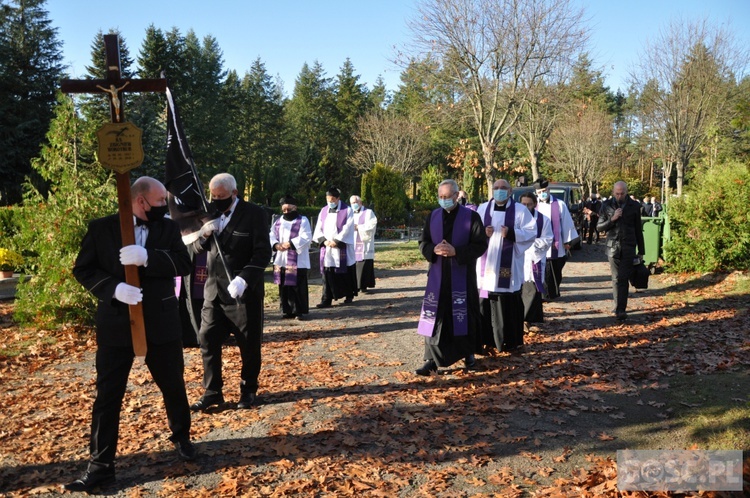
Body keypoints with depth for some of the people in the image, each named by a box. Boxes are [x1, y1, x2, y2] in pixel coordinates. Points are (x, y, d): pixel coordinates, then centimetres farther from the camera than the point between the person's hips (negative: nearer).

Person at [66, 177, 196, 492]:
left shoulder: (168, 228, 3)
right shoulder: (101, 228, -1)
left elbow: (183, 264, -9)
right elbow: (82, 269, -3)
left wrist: (147, 258, -25)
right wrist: (113, 288, -20)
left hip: (161, 323, 2)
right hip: (116, 324, -1)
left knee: (173, 386, 15)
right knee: (107, 395, 4)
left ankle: (181, 437, 39)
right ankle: (100, 465, 16)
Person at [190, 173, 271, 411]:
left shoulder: (254, 213, -9)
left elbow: (263, 252, -14)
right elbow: (197, 248, 11)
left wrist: (243, 279, -25)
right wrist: (204, 235, -12)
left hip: (244, 291, -4)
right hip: (214, 290, 5)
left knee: (249, 344, 7)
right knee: (207, 339, 5)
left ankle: (248, 390, 25)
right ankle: (212, 391, 19)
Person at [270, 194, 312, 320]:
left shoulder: (303, 220, 0)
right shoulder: (278, 221, 16)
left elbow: (306, 238, -11)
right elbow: (271, 236, 9)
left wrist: (290, 243, -20)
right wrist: (276, 245, -12)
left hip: (297, 261, -5)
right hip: (281, 260, 5)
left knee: (298, 287, -3)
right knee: (284, 287, 8)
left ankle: (299, 311, 5)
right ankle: (287, 311, 17)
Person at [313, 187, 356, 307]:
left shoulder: (347, 210, -2)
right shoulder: (324, 211, 11)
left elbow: (347, 229, -9)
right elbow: (318, 229, 8)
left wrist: (336, 241, -14)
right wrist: (324, 241, -8)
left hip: (342, 248, -3)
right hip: (327, 248, 3)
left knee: (345, 272, 5)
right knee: (327, 274, -2)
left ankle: (349, 296, 22)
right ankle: (326, 300, -2)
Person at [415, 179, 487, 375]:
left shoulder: (471, 217, -5)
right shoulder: (432, 217, 6)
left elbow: (481, 245, -8)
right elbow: (423, 243, 8)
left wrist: (456, 251, -21)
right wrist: (434, 250, -15)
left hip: (462, 276, -2)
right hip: (438, 275, 3)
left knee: (465, 316, 9)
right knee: (434, 317, -1)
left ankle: (469, 353, 30)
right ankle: (432, 359, 5)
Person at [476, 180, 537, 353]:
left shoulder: (520, 210, 3)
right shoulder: (483, 209, 10)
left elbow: (531, 232, -2)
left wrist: (511, 233, -16)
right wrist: (483, 233, -13)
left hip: (508, 265, -2)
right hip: (486, 264, 2)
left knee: (508, 303, 1)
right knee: (484, 301, 3)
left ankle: (509, 341, 13)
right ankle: (486, 338, 14)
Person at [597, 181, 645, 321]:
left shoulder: (634, 206, 3)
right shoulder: (607, 206, 3)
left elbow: (638, 229, 8)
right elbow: (599, 226, 3)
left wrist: (641, 251, 9)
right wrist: (612, 219, -14)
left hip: (628, 247, -1)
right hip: (613, 247, 1)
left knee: (623, 279, -8)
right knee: (616, 279, 7)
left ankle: (620, 309, -11)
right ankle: (618, 307, 17)